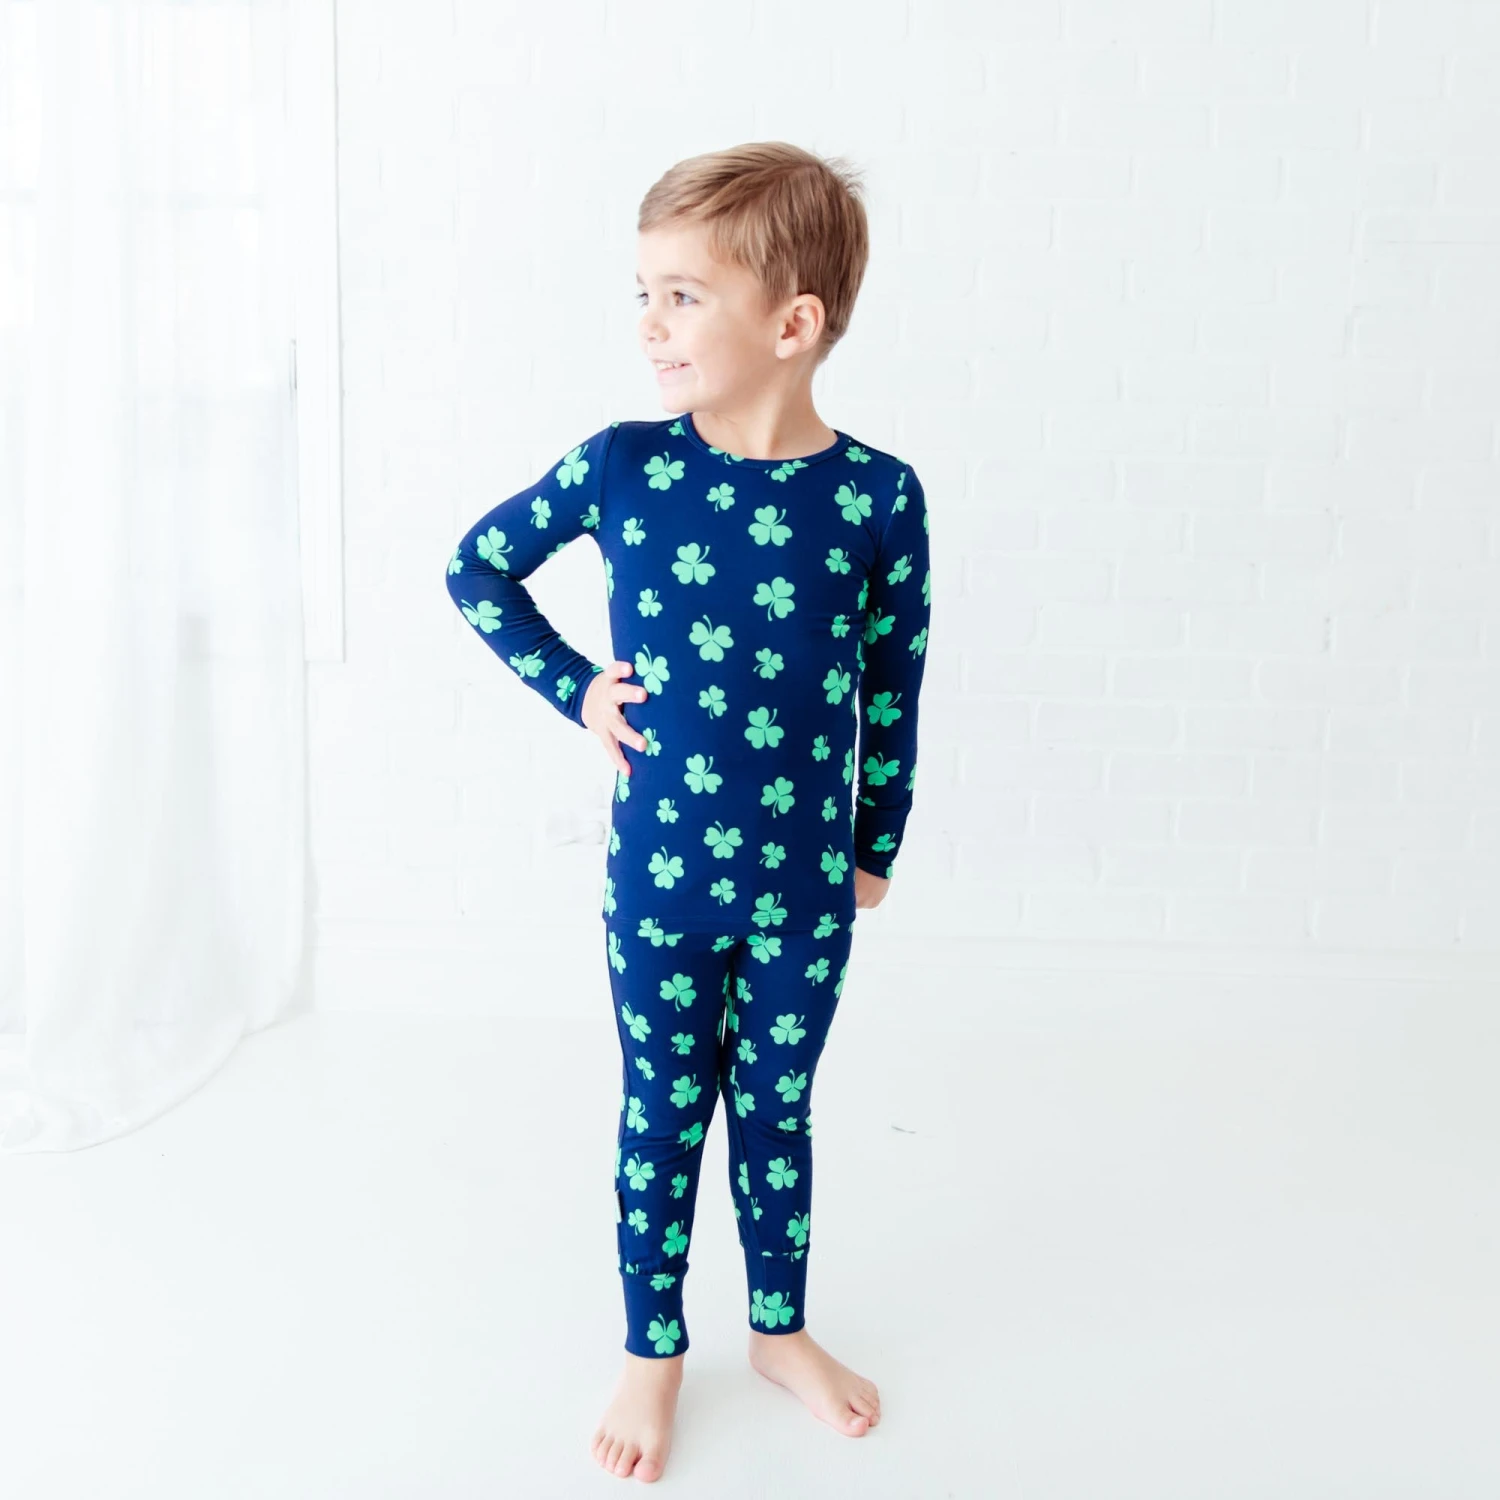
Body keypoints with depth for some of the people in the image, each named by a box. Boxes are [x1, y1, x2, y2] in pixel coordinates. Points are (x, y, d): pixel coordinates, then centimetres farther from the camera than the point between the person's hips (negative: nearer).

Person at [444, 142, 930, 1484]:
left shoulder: (878, 497, -12)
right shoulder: (621, 464, -10)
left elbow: (893, 691, -1)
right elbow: (478, 567, 5)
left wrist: (877, 849, 6)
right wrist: (573, 688, -3)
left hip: (804, 886, 0)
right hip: (658, 877, 0)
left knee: (777, 1112, 18)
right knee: (663, 1117, 16)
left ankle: (782, 1330, 42)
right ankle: (653, 1351, 38)